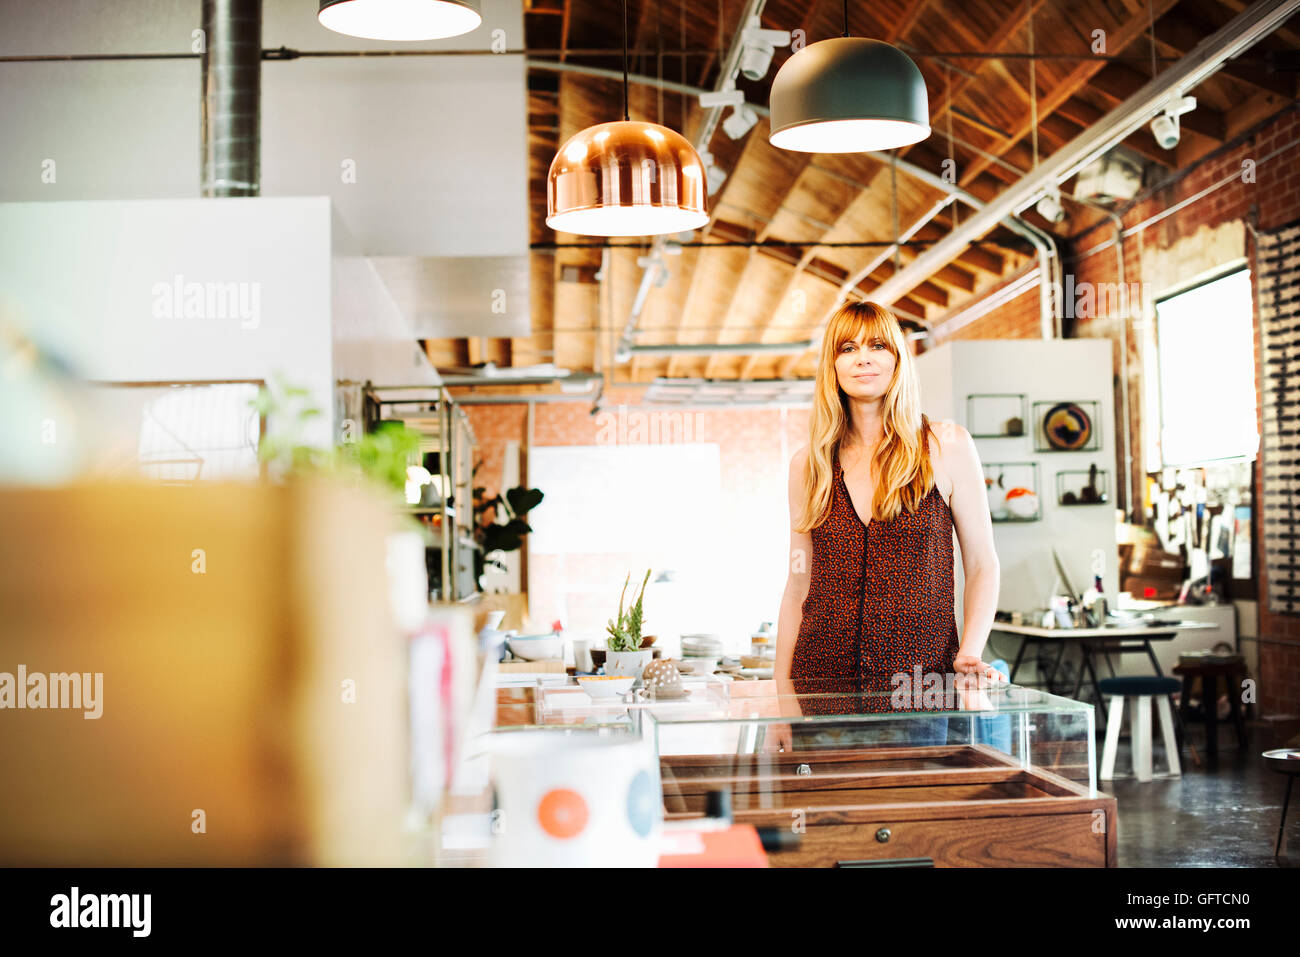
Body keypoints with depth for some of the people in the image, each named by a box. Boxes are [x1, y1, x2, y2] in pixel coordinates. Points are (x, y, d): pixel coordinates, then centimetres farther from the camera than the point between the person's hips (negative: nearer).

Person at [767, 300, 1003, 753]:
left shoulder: (946, 446, 3)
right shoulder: (808, 464, 8)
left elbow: (982, 565, 4)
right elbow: (798, 586, 10)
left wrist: (970, 652, -11)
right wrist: (782, 696, 3)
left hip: (918, 683, -2)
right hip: (824, 687, 2)